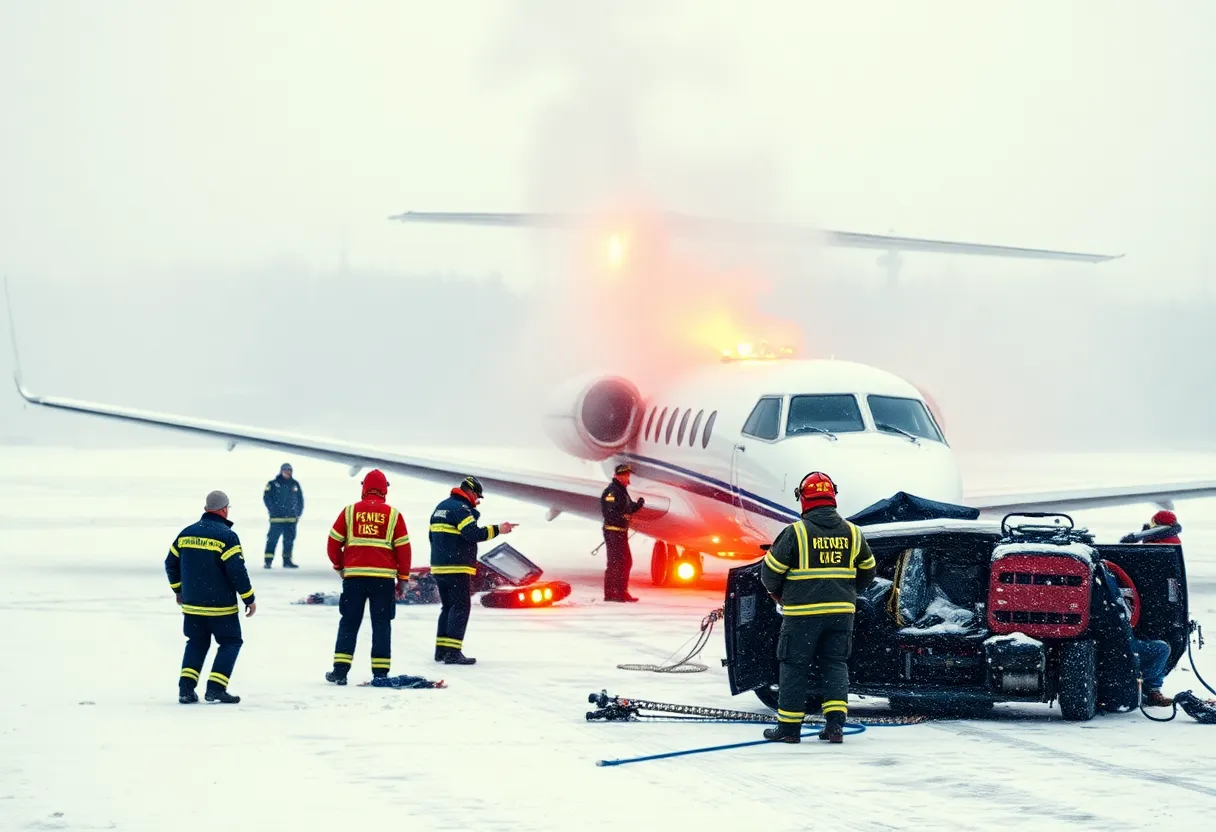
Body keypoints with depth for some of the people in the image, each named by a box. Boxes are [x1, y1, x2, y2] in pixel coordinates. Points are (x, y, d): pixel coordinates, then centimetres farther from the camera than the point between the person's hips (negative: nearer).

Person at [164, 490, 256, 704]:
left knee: (197, 642, 20)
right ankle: (215, 688, -5)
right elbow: (237, 570, -17)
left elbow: (171, 563, 13)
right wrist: (249, 599, -7)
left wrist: (179, 590, 28)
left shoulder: (186, 533, 5)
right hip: (220, 606, -5)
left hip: (192, 604, 5)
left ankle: (186, 688, 7)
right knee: (231, 642, 8)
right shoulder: (226, 536, -14)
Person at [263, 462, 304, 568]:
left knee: (289, 540, 7)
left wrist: (298, 513, 9)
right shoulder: (273, 484, 0)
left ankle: (287, 560, 15)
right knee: (272, 539, -7)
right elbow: (266, 498, -5)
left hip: (291, 519, 4)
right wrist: (273, 511, -12)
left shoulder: (295, 484, 12)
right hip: (277, 519, -4)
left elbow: (300, 500, 17)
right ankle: (268, 561, -6)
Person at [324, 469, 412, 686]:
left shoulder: (349, 511, 3)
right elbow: (403, 548, 1)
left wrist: (339, 565, 23)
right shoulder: (393, 515, 0)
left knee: (349, 623, 9)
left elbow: (334, 542, 6)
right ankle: (380, 673, 3)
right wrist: (402, 578, 10)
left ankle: (340, 670, 5)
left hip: (353, 576, 1)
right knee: (381, 625, 5)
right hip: (383, 577, -1)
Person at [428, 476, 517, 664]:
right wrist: (497, 530, -16)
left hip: (438, 566, 9)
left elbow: (433, 536, 22)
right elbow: (473, 533, -22)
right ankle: (453, 653, -12)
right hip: (457, 568, -9)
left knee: (447, 607, 16)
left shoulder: (440, 508, 18)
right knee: (461, 607, -7)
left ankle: (441, 649, 16)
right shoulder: (461, 509, -12)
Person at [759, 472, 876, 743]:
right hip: (841, 611, 4)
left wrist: (777, 592, 16)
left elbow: (771, 569, -4)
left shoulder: (795, 532, -10)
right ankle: (835, 723, 2)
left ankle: (789, 726, 8)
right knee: (835, 664, 12)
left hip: (802, 612, -4)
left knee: (795, 666, 5)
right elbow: (867, 569, 17)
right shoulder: (852, 533, 4)